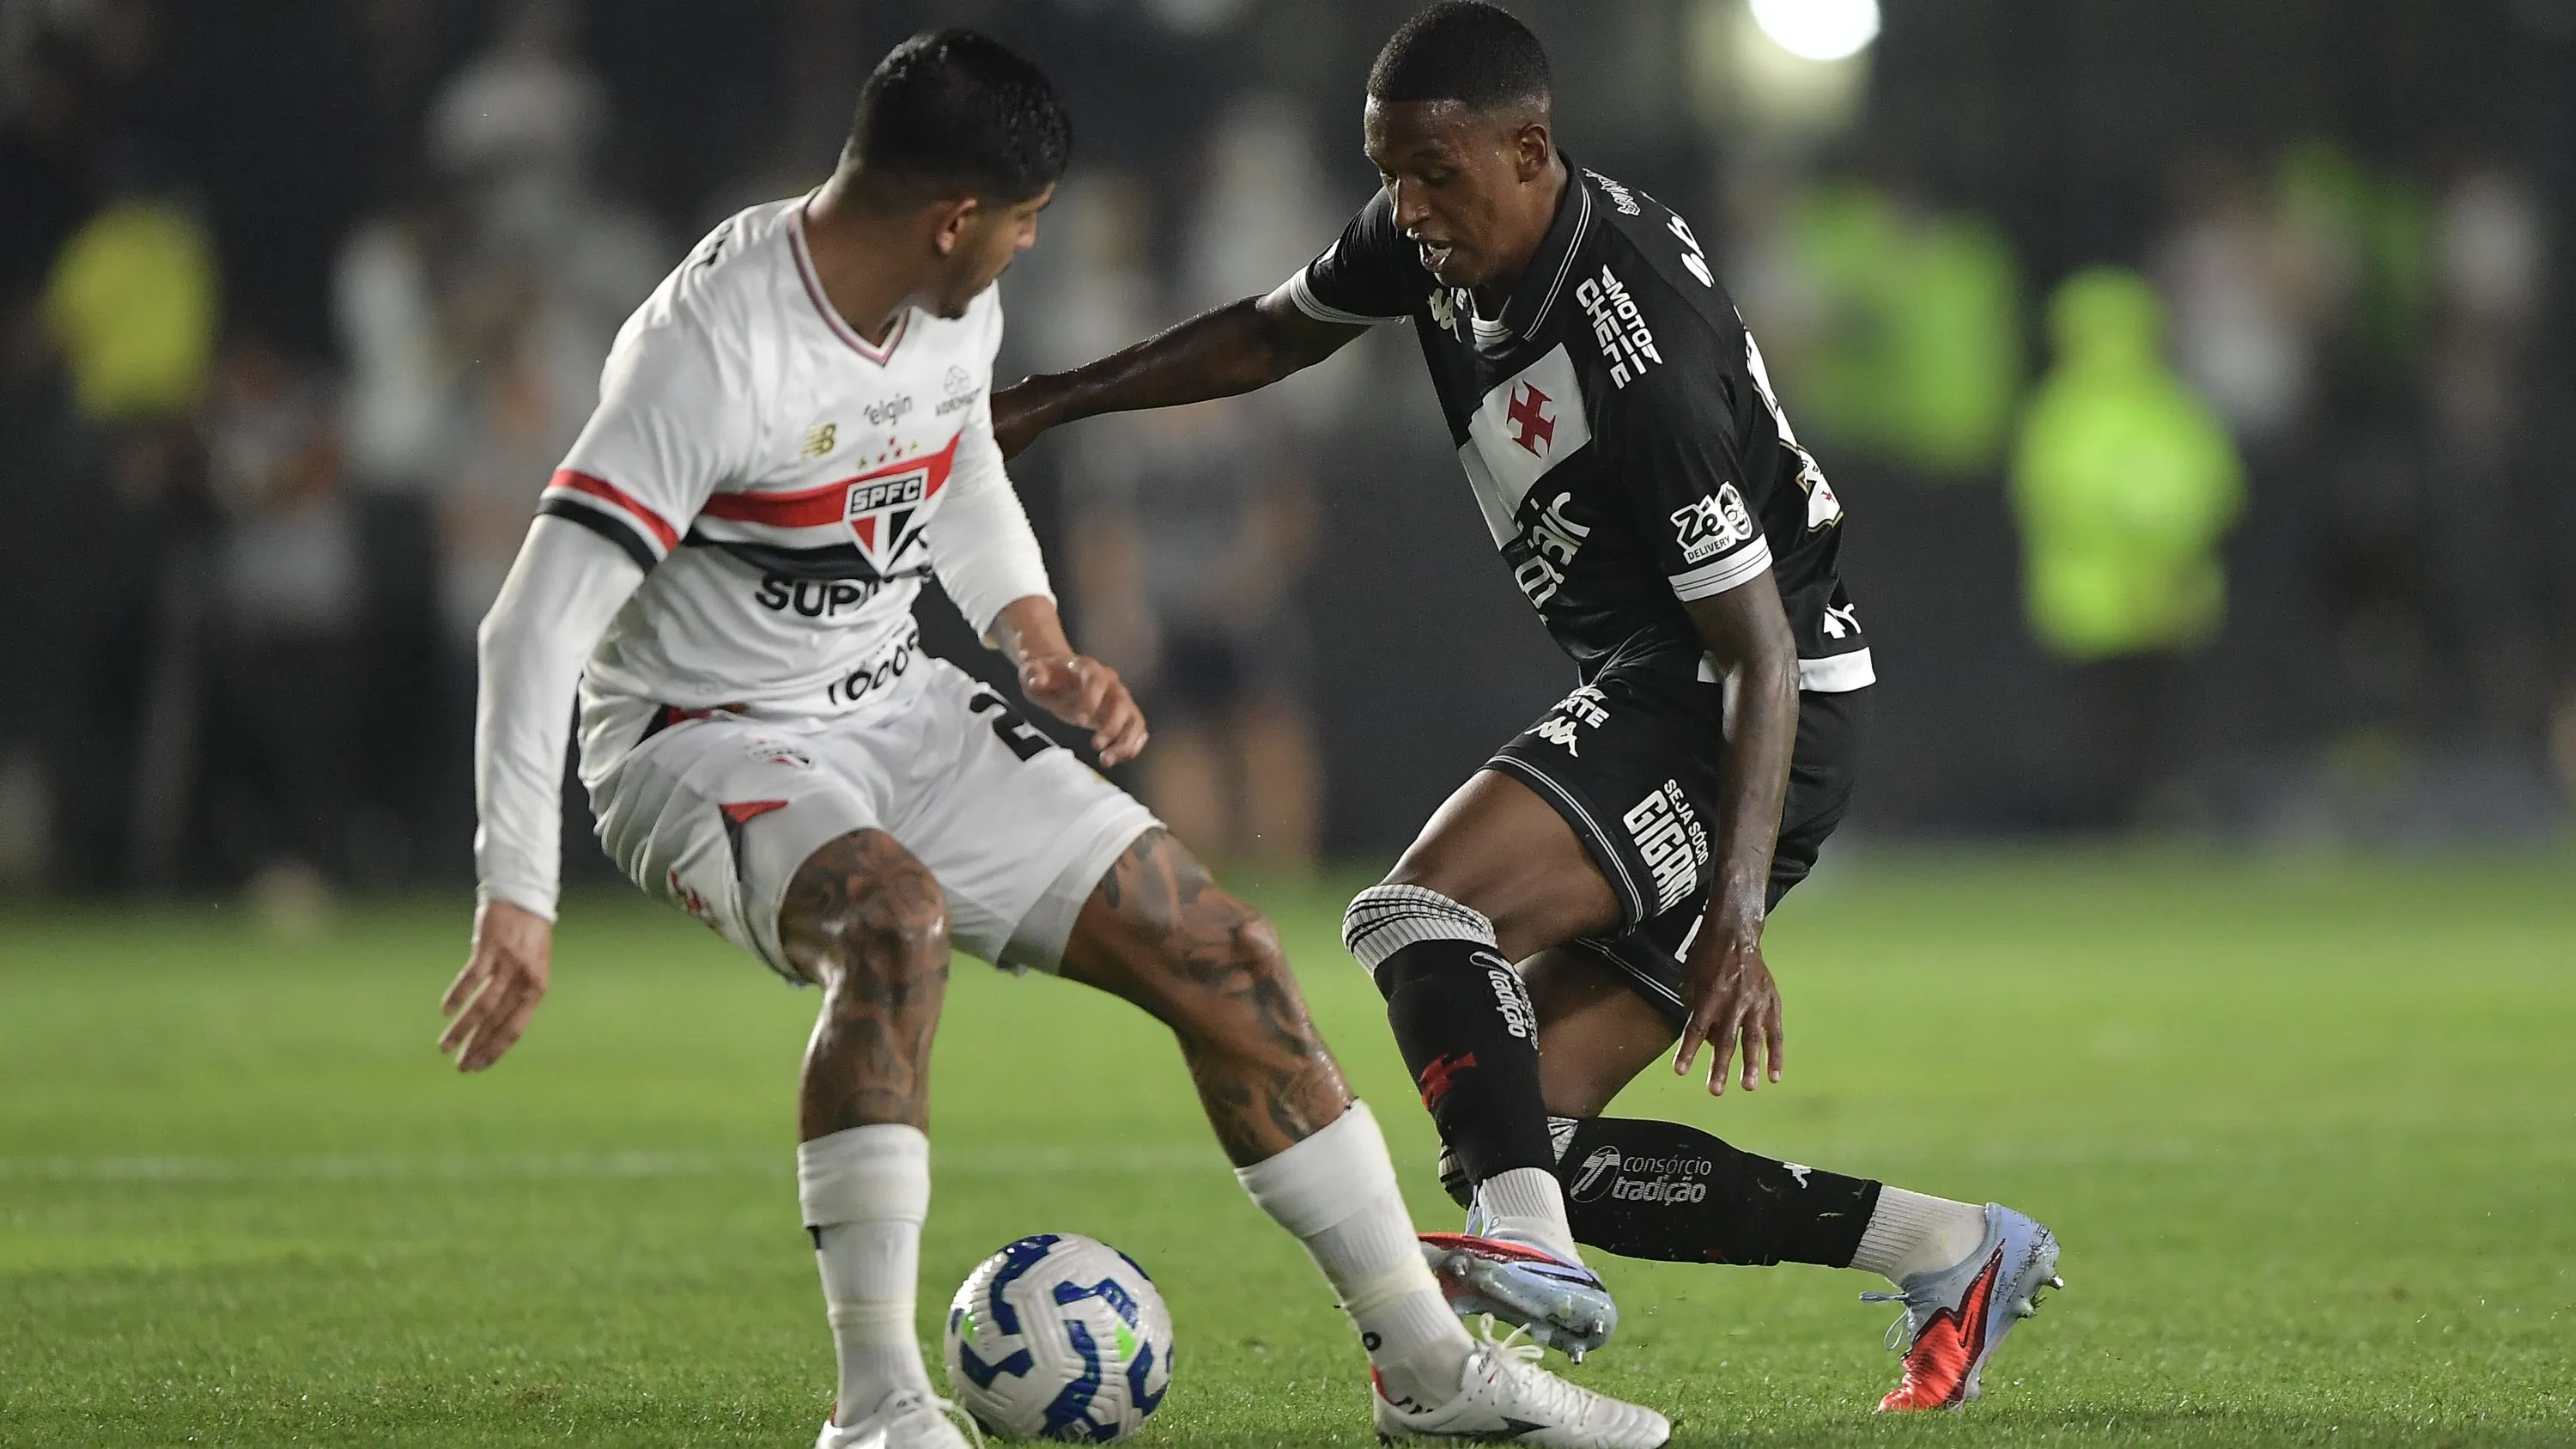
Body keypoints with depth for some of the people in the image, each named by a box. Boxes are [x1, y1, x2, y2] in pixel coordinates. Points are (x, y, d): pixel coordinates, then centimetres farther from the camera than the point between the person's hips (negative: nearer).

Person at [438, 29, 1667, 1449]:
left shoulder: (957, 311, -3)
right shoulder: (715, 354, -29)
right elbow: (538, 622, -33)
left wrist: (1044, 651, 3)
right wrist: (514, 894, -38)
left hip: (900, 709, 8)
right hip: (709, 746, -8)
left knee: (1218, 954, 2)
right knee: (897, 919, -39)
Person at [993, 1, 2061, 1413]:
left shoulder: (1639, 361, -26)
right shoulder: (1436, 236, -1)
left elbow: (1762, 649, -24)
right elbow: (1270, 336, 20)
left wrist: (1738, 915, -30)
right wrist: (1042, 404, 15)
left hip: (1752, 714, -10)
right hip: (1648, 691, 10)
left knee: (1415, 911, -29)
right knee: (1535, 1141, 4)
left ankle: (1526, 1244, -39)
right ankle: (1954, 1254, 11)